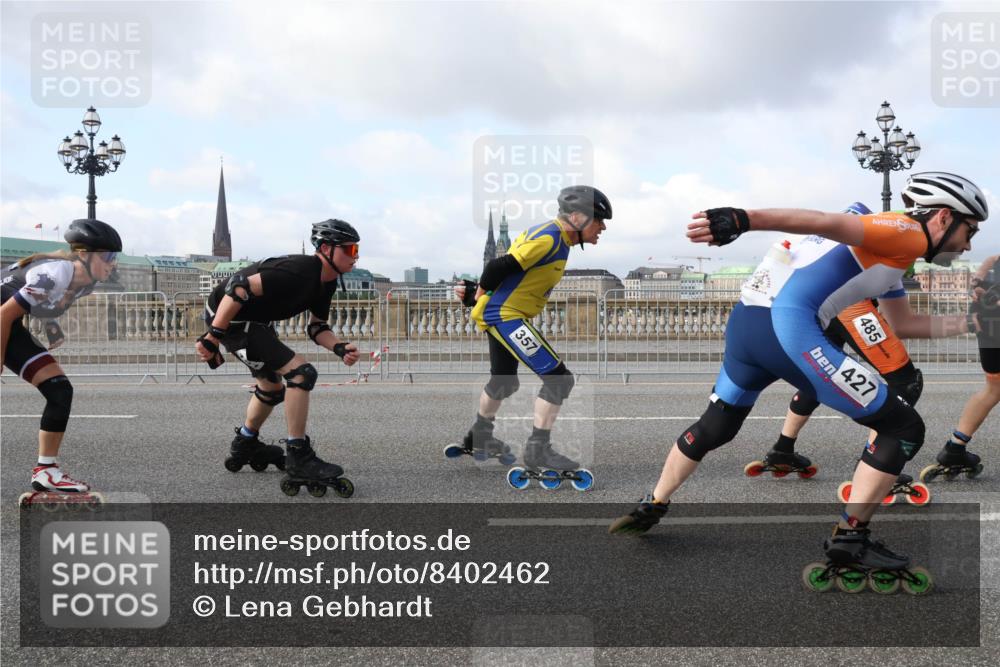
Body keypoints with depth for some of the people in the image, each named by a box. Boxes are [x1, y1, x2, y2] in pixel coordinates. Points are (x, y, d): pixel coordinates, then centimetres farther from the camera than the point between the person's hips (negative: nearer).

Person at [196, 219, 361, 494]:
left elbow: (316, 328, 9)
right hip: (228, 317, -11)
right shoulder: (298, 272, -29)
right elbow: (240, 287, -32)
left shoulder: (327, 282, 2)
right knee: (300, 373, -20)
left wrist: (339, 348, -12)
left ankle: (245, 447, 49)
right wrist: (213, 337, -30)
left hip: (256, 319, 11)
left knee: (272, 388, 27)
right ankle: (298, 456, -12)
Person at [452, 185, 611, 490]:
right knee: (558, 378, -11)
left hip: (501, 315, 10)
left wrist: (479, 292, 14)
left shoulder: (549, 234, 10)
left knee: (503, 383, 27)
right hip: (505, 315, -10)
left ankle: (479, 439, 47)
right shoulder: (550, 239, -21)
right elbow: (500, 266, -24)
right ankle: (538, 451, -4)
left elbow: (505, 266, 14)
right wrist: (480, 292, -7)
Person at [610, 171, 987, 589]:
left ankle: (651, 508, 43)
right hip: (788, 327, -10)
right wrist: (743, 220, -28)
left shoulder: (885, 235, 24)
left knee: (714, 428, 32)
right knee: (904, 429, 1)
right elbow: (827, 223, -16)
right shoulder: (908, 233, -2)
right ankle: (849, 538, 8)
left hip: (745, 320, 10)